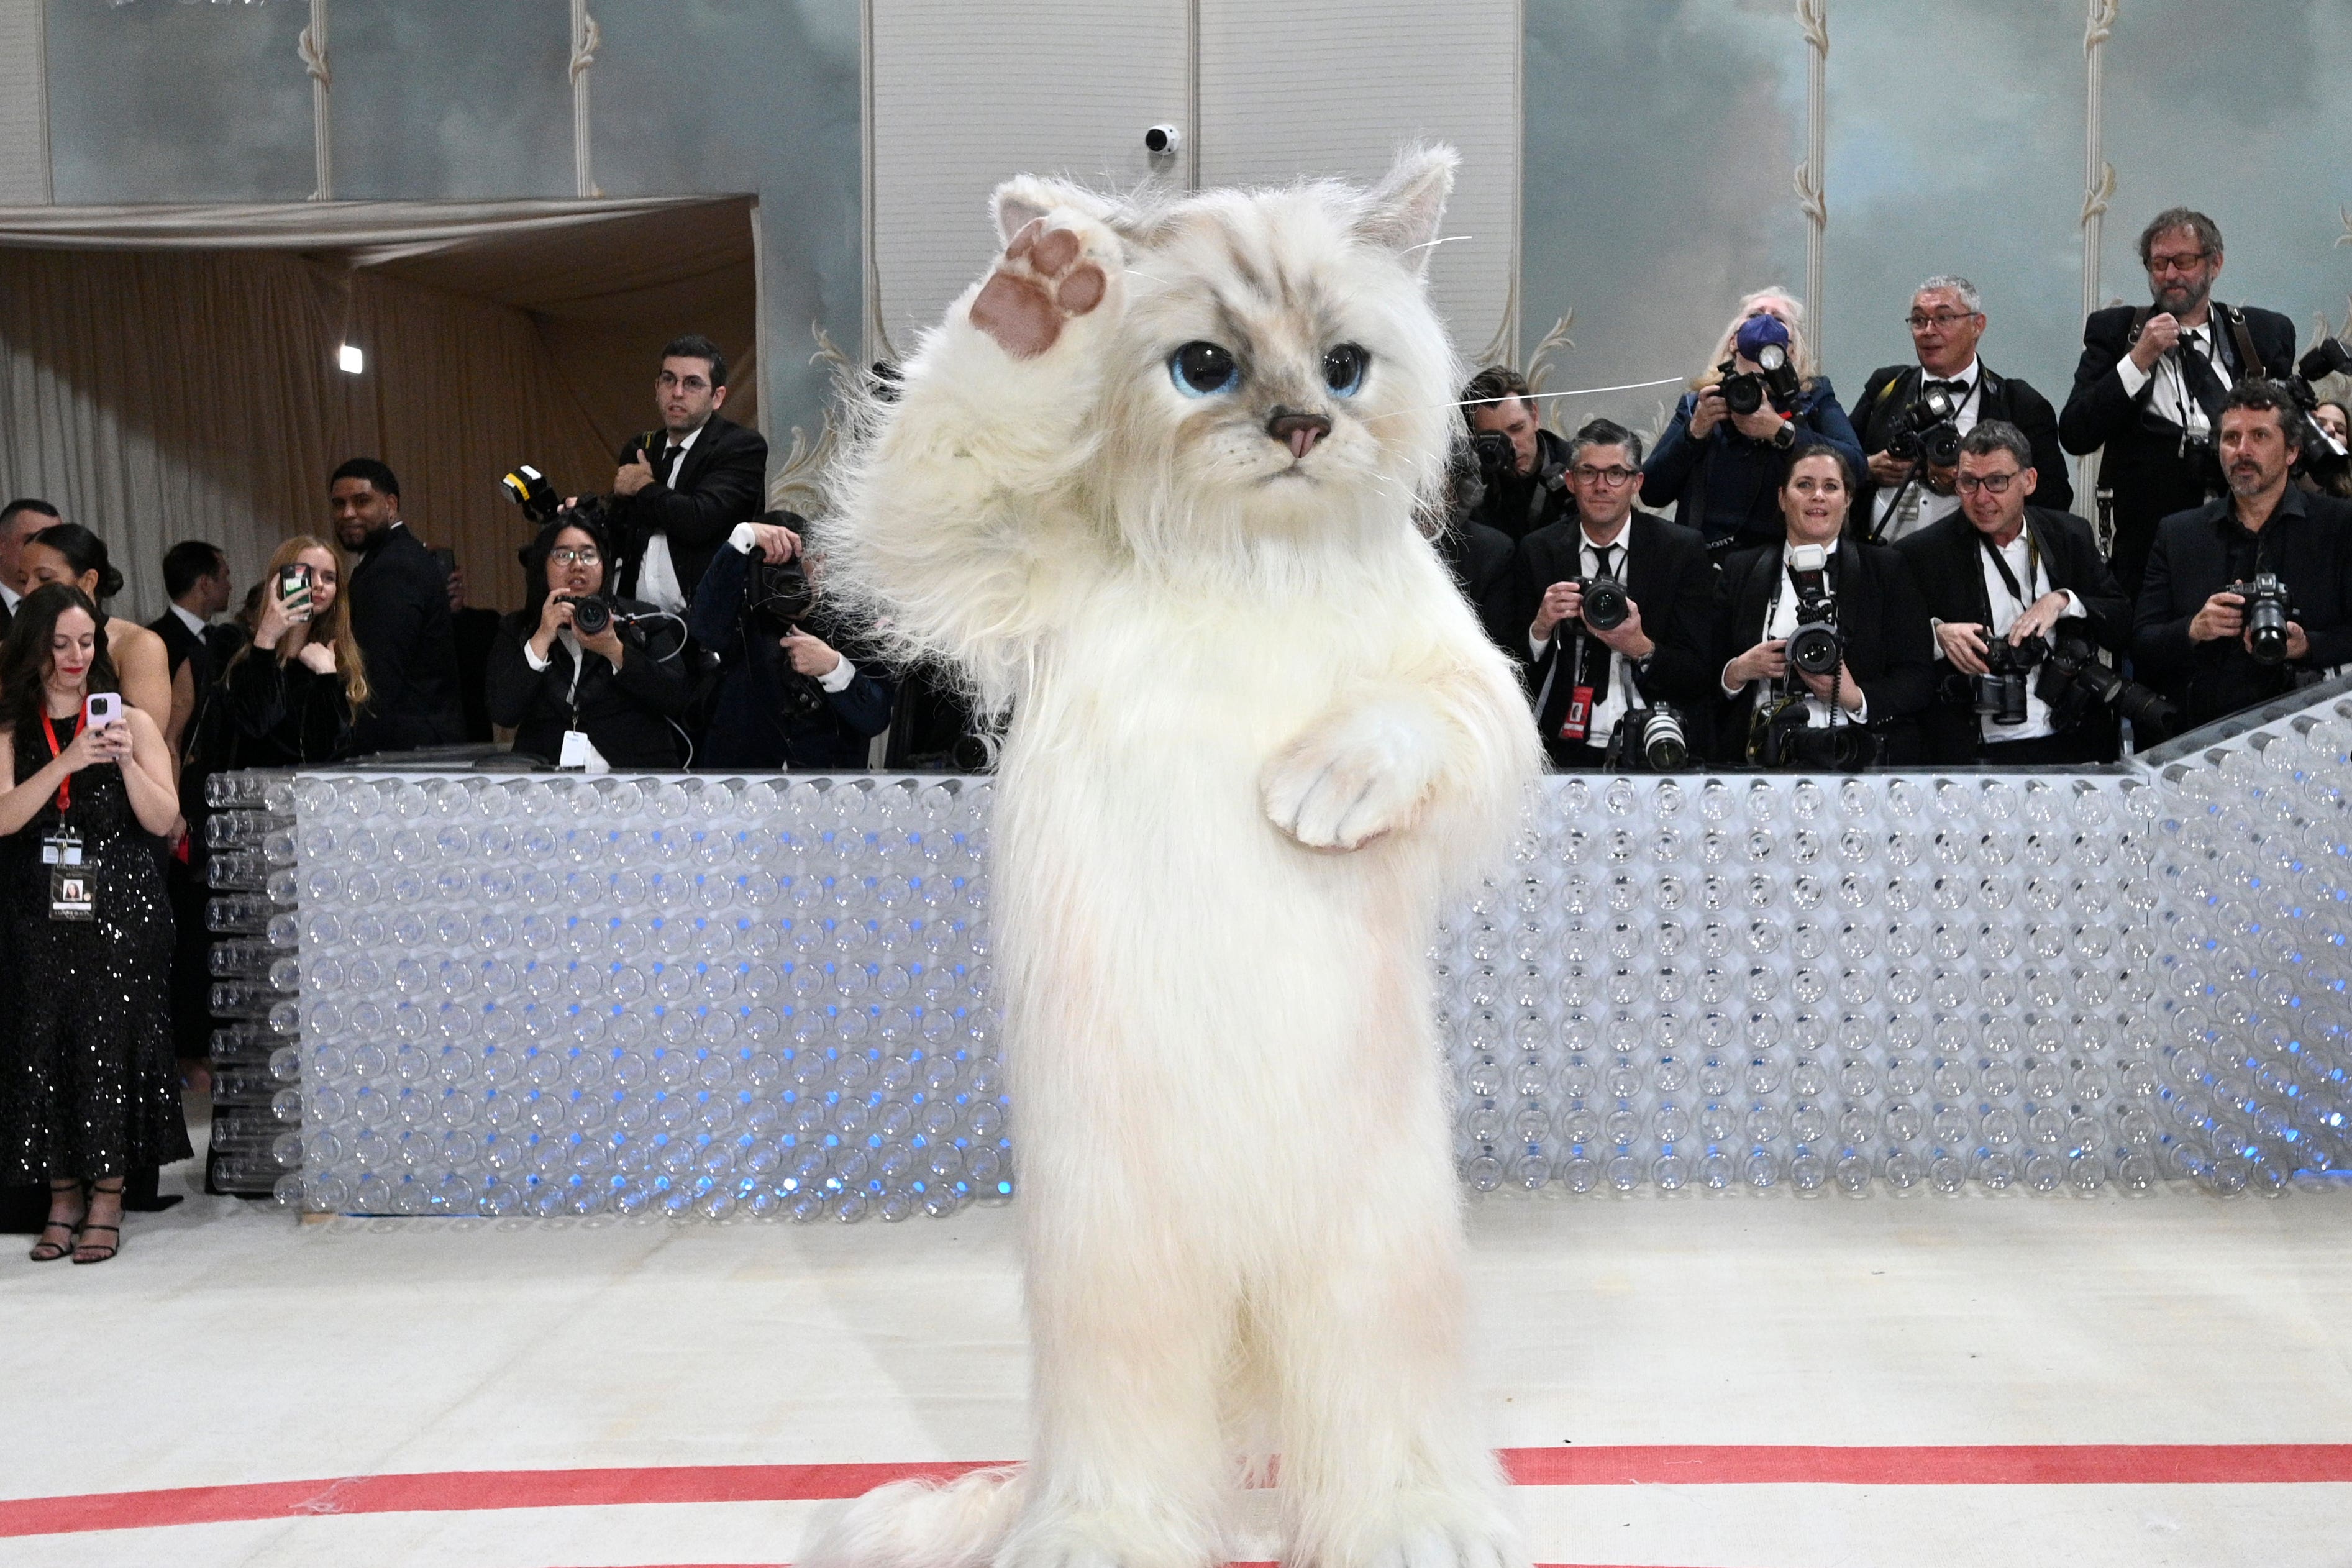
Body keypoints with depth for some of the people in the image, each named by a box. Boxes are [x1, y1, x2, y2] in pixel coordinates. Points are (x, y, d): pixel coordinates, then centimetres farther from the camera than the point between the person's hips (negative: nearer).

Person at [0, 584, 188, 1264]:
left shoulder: (131, 720, 4)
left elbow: (163, 820, -1)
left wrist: (127, 761, -16)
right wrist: (69, 760, -19)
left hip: (121, 916, -1)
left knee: (112, 1046, -2)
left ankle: (107, 1199, 7)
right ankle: (63, 1195, 13)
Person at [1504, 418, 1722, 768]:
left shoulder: (1683, 550, 5)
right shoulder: (1536, 551, 10)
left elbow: (1702, 676, 1)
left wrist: (1640, 648, -17)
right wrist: (1540, 628, -12)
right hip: (1562, 750, 1)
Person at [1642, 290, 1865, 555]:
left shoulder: (1815, 397, 13)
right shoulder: (1696, 403, 15)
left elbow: (1856, 466, -4)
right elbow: (1650, 493, 7)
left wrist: (1781, 432, -13)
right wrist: (1695, 431, -5)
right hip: (1705, 559, 1)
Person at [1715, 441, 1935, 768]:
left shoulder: (1886, 568, 13)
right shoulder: (1741, 570, 18)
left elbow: (1920, 679, 6)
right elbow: (1706, 679, 16)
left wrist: (1857, 698, -11)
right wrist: (1737, 672, -5)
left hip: (1854, 759, -4)